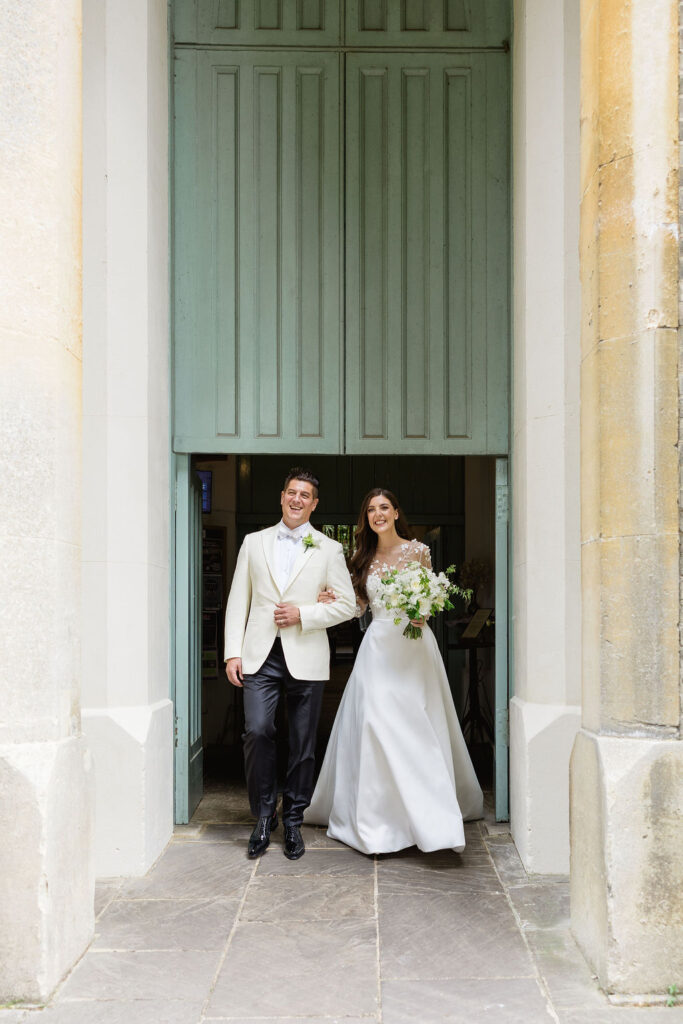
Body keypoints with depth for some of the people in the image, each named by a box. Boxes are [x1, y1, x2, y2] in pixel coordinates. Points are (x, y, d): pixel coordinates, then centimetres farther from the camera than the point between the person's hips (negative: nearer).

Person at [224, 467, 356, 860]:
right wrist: (233, 652, 1)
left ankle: (293, 821, 20)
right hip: (261, 655, 1)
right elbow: (238, 601, 10)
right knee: (257, 731, -11)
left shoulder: (328, 549, 8)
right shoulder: (254, 543, 12)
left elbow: (347, 605, 5)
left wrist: (303, 614, -9)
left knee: (303, 743, 4)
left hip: (306, 658, 0)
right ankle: (264, 816, 9)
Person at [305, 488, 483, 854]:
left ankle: (430, 816, 6)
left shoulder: (417, 551, 1)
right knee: (375, 724, -4)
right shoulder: (363, 558, 10)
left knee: (417, 726, -4)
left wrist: (421, 615, -14)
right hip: (378, 644, 3)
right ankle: (379, 815, 8)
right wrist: (335, 600, -8)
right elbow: (358, 605, 10)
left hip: (412, 644, -3)